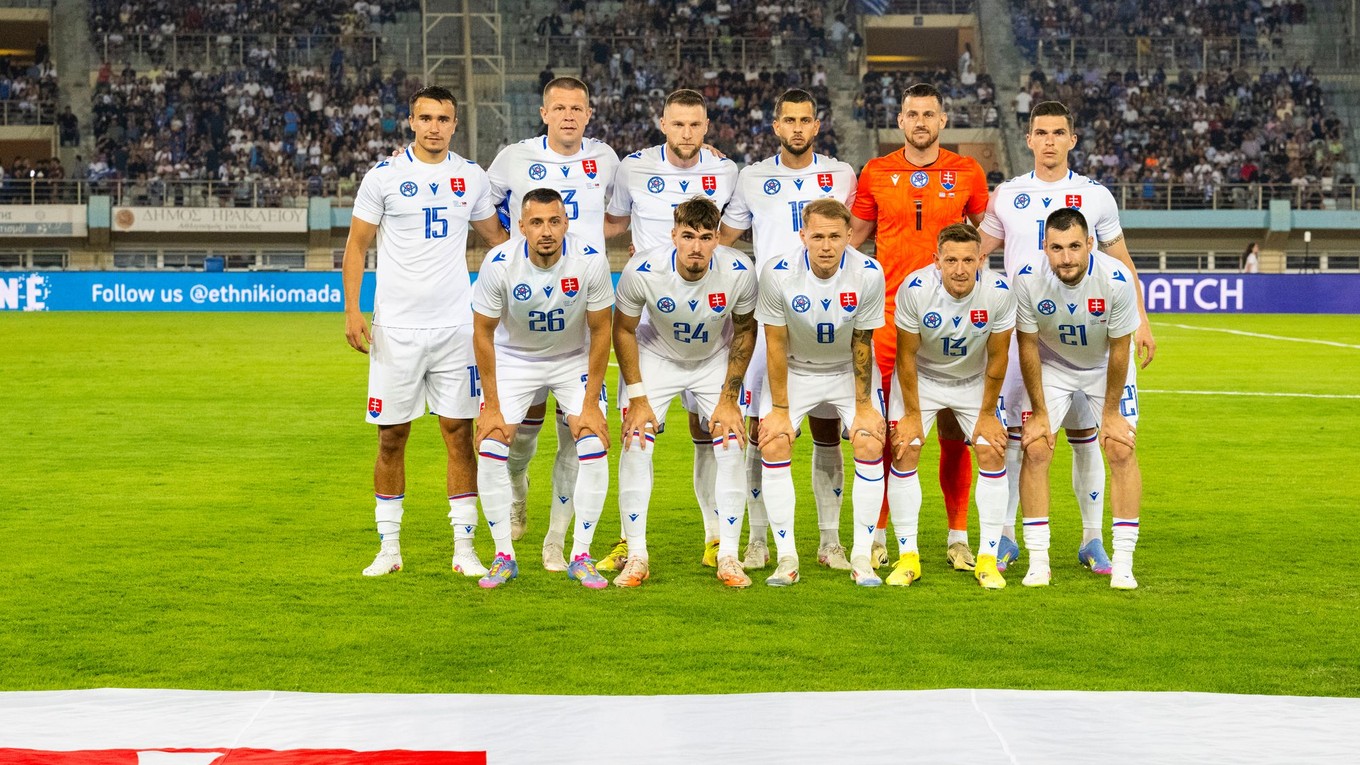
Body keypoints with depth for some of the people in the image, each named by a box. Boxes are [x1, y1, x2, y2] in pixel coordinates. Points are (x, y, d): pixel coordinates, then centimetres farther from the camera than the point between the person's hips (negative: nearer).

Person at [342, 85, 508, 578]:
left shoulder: (471, 178, 7)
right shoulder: (385, 175, -1)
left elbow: (494, 234, 23)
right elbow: (357, 245, 1)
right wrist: (352, 310, -7)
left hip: (455, 325, 2)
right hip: (396, 328, -2)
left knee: (459, 431, 0)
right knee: (391, 435, 3)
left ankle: (464, 547, 6)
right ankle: (389, 547, 13)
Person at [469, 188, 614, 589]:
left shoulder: (590, 261, -25)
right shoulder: (498, 264, -26)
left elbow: (600, 331, -13)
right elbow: (483, 334, -13)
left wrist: (591, 403, -13)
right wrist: (491, 406, -13)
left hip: (574, 359, 0)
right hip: (514, 357, 0)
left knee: (594, 450, -14)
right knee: (490, 451, -12)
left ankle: (581, 556, 1)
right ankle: (504, 556, 3)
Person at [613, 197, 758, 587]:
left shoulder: (739, 271, -28)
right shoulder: (642, 271, -30)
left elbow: (745, 330, -8)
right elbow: (623, 329, -11)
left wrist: (729, 398, -9)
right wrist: (637, 398, -12)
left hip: (716, 361, 1)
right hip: (657, 357, 0)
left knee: (731, 447, -11)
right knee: (635, 444, -13)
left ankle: (728, 558, 2)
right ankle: (636, 558, -2)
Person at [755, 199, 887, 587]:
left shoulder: (868, 274, -24)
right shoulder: (777, 274, -24)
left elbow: (862, 345, -13)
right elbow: (776, 345, -15)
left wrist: (863, 406, -10)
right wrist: (779, 409, -12)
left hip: (850, 370, 0)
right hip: (795, 370, 0)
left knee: (871, 445, -15)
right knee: (773, 445, -15)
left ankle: (862, 558, -5)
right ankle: (786, 558, -6)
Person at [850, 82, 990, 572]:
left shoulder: (967, 173, 6)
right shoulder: (876, 173, 7)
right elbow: (855, 236, 15)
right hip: (889, 314, 0)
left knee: (954, 430, 2)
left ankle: (958, 537, 11)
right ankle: (877, 536, 10)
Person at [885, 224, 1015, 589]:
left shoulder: (999, 293, -27)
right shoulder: (914, 289, -29)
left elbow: (997, 358, -13)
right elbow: (907, 356, -17)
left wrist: (987, 414, -7)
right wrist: (912, 414, -13)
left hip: (975, 381, 1)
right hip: (921, 377, -1)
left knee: (993, 455, -9)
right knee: (904, 453, -11)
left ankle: (988, 558, 0)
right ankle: (907, 556, 0)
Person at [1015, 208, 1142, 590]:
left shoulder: (1116, 280, -32)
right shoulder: (1028, 280, -28)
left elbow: (1119, 349, -18)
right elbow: (1028, 346, -14)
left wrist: (1111, 411, -12)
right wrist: (1039, 411, -10)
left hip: (1106, 368, -1)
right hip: (1052, 366, 1)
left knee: (1121, 452, -11)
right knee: (1035, 450, -11)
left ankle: (1123, 563, -4)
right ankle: (1038, 561, -3)